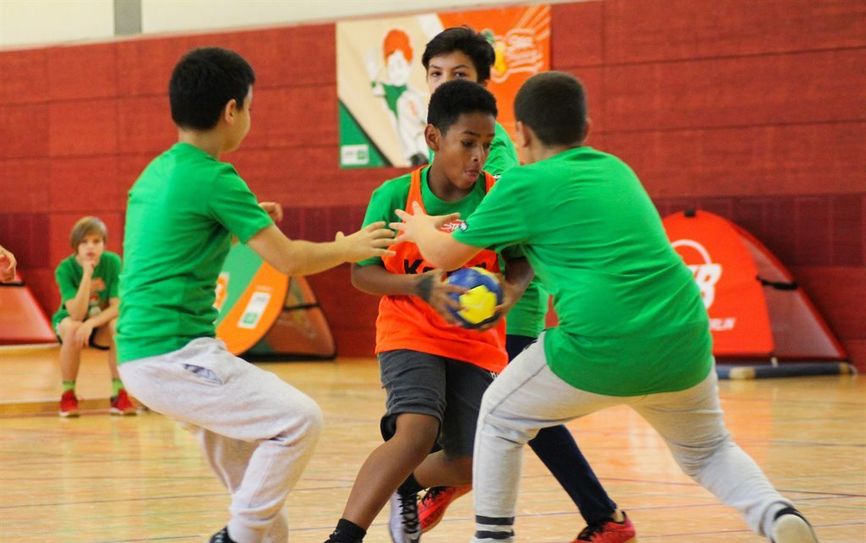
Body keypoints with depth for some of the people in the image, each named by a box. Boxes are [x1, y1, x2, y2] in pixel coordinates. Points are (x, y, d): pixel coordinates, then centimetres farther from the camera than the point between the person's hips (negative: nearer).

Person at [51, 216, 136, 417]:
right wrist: (87, 275, -38)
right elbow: (76, 314, -30)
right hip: (69, 321, -1)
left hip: (101, 325, 1)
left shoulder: (113, 262, -19)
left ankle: (119, 393, -20)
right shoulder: (65, 269, -22)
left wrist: (91, 324, -35)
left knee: (118, 325, -32)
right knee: (72, 328, -35)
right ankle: (68, 394, -18)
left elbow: (117, 307, -19)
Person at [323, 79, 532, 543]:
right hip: (411, 335, -3)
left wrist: (512, 289, -22)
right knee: (417, 430, -28)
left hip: (476, 342, 3)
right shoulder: (394, 196, -12)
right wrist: (423, 286, -24)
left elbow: (520, 262, 1)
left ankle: (407, 486, 37)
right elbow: (362, 272, -8)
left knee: (470, 464, 1)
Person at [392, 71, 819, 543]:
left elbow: (444, 256, 11)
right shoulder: (616, 170, 20)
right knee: (708, 451, 26)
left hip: (602, 353, -5)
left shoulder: (525, 184, 1)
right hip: (684, 345, 5)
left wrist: (421, 226, 35)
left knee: (499, 417, 21)